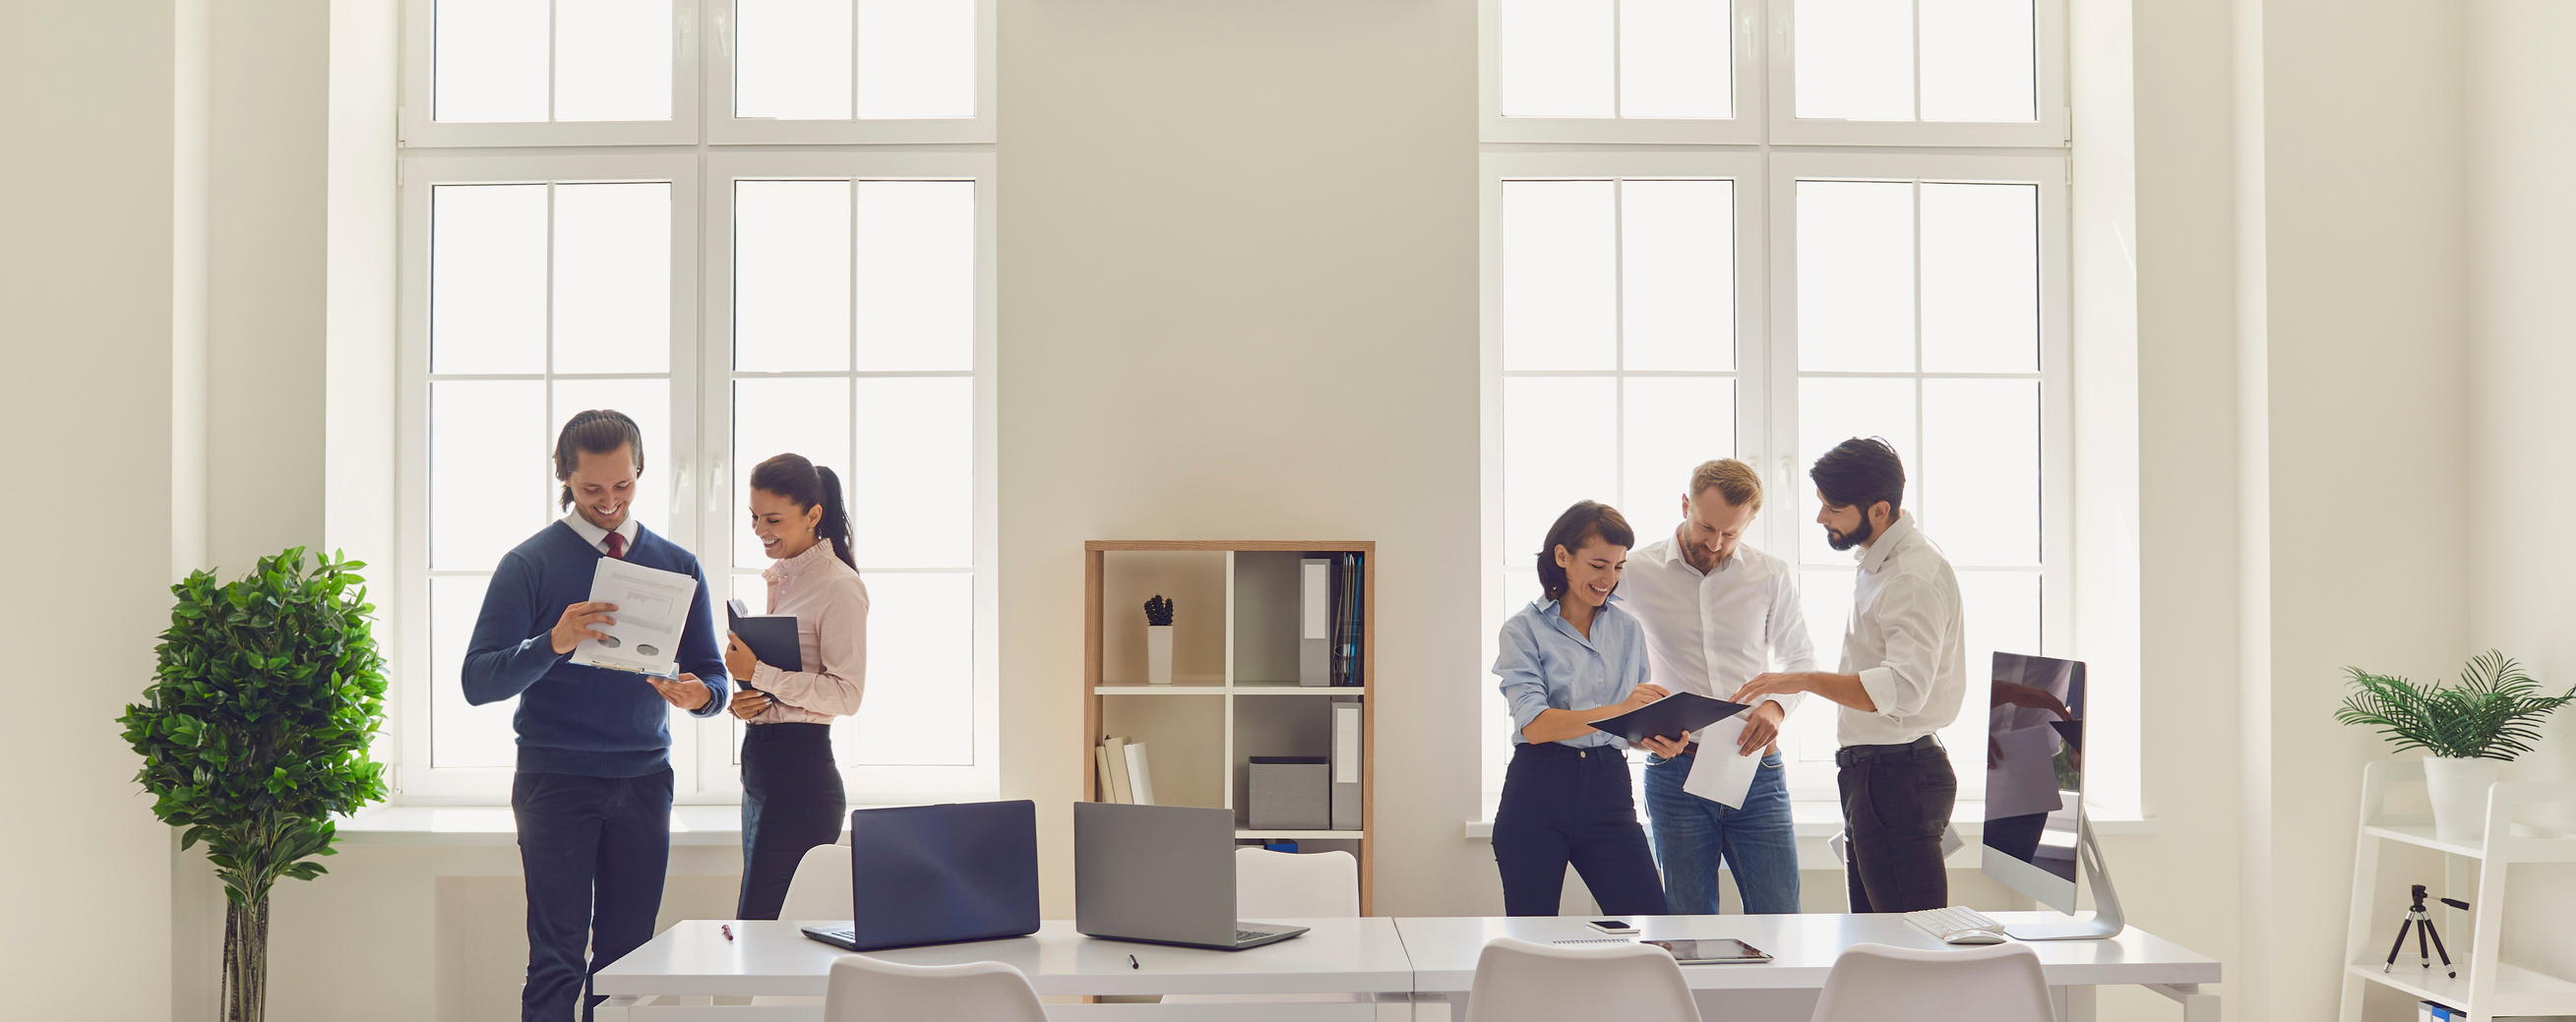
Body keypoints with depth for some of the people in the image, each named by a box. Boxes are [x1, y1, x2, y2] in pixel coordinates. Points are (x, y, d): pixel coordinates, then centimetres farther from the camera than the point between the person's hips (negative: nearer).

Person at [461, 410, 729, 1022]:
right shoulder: (530, 564, 1)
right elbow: (478, 681, -6)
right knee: (558, 961, -6)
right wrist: (553, 643, -24)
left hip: (644, 781, 3)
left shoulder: (678, 566, 11)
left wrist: (698, 694, -12)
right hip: (557, 781, -3)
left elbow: (713, 676, 12)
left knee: (627, 958, 3)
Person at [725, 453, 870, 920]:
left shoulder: (839, 586, -10)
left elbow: (846, 694, -16)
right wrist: (744, 700, 3)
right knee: (756, 927, 11)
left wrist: (758, 673, -18)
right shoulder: (779, 579, 16)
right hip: (761, 767, 9)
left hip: (800, 771, -9)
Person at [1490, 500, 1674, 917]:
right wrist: (1617, 710, -26)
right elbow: (1533, 724, -13)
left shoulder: (1627, 629, 13)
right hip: (1538, 793, -3)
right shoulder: (1524, 629, 0)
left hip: (1607, 789, 3)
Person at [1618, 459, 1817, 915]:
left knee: (1779, 921, 0)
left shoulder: (1772, 576, 5)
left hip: (1755, 770, 1)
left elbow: (1800, 658, 15)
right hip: (1676, 770, -1)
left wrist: (1777, 704, -7)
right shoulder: (1635, 573, 1)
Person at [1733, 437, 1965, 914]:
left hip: (1899, 778, -11)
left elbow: (1905, 687, -29)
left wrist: (1804, 681, -30)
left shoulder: (1916, 577, -18)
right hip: (1869, 772, 11)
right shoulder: (1878, 562, 15)